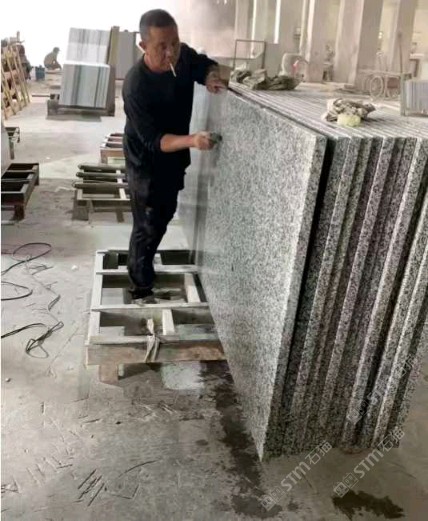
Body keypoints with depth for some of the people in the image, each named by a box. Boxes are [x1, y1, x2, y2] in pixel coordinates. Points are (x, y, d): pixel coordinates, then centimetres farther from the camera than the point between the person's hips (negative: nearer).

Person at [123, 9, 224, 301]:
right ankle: (141, 287, 22)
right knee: (148, 227, 3)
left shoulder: (183, 56, -12)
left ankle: (143, 265, 48)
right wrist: (191, 140, -47)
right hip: (147, 165, -8)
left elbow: (207, 64, 9)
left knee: (164, 216, 24)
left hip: (174, 159, 8)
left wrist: (211, 77, -15)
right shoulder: (136, 87, -31)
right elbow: (153, 140, -31)